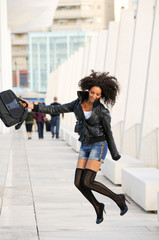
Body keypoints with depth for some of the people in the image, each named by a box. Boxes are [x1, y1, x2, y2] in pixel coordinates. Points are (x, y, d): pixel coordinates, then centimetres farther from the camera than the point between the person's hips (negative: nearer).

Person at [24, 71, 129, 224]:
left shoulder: (103, 111, -14)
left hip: (99, 146, -6)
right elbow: (57, 110, 4)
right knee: (78, 183, -3)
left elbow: (108, 133, -5)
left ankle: (118, 198, 1)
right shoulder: (79, 103, 1)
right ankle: (98, 207, 19)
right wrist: (35, 107, -5)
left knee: (87, 182, -16)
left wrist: (115, 155, 4)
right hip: (85, 147, 6)